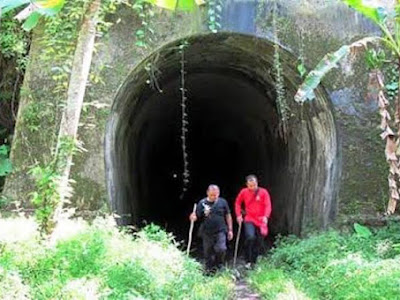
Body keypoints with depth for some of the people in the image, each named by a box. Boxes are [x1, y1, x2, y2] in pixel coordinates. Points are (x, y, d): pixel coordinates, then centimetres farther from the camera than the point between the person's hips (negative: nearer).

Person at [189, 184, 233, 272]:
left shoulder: (222, 202, 1)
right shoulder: (202, 203, -1)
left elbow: (228, 216, 10)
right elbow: (197, 216, 2)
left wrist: (230, 230, 9)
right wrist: (193, 217, -22)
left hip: (220, 232, -1)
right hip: (207, 233, 1)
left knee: (221, 249, -19)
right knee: (208, 253, 7)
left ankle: (219, 264, 9)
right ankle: (209, 270, 25)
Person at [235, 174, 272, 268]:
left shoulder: (263, 192, -6)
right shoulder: (244, 192, -1)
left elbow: (268, 206, -13)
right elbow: (238, 203, 14)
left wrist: (266, 216, -29)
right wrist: (238, 215, 4)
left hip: (261, 221, 1)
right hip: (249, 220, -1)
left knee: (258, 243, 7)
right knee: (250, 237, -24)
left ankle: (253, 262, 24)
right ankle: (248, 261, -10)